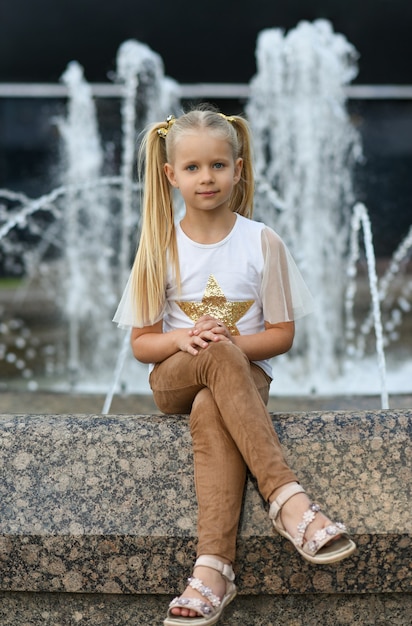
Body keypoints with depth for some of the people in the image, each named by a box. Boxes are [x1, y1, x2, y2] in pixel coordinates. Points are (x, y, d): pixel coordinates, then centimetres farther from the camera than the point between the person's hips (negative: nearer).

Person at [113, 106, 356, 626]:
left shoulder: (262, 243, 1)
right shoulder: (161, 247, 4)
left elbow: (282, 335, 2)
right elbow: (141, 344, 3)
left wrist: (233, 342, -17)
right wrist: (184, 338, -18)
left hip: (244, 374, 0)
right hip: (175, 377, 1)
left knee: (210, 413, -38)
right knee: (217, 357, -36)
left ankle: (213, 567, -49)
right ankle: (288, 500, -45)